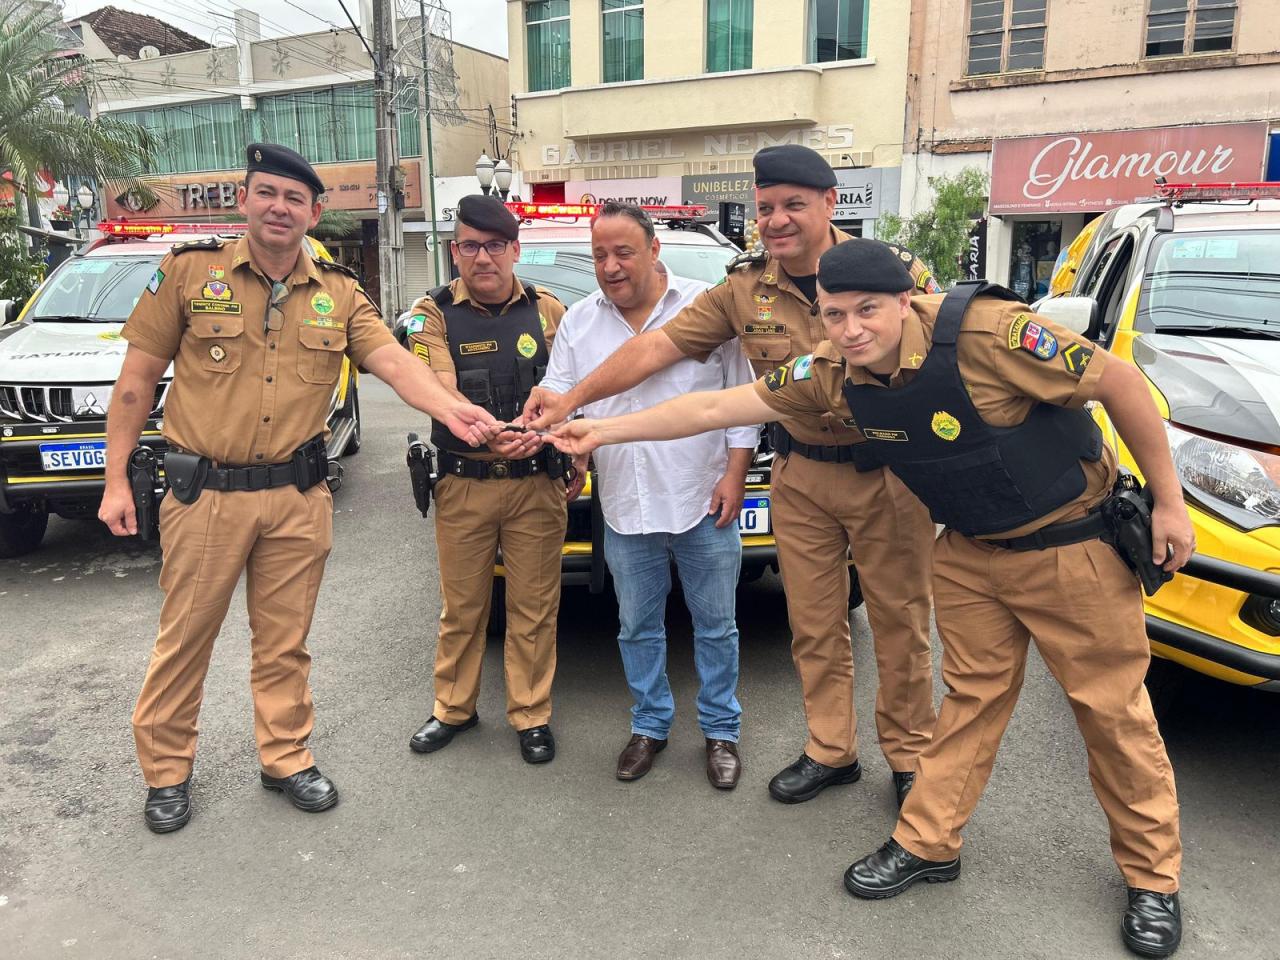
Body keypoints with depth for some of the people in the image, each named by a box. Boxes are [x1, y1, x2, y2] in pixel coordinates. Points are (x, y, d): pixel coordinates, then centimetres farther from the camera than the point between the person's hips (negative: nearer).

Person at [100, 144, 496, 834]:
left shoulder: (339, 294, 3)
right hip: (204, 493, -1)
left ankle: (286, 758, 32)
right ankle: (166, 770, 31)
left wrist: (449, 407, -32)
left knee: (285, 640, 14)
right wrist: (116, 479, 0)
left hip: (298, 497, 2)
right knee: (184, 637, 11)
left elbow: (393, 362, -12)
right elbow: (137, 379, 1)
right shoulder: (189, 270, -3)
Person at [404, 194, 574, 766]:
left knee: (534, 608, 7)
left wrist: (576, 465, 5)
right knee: (461, 606, 11)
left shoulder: (549, 311, 5)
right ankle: (454, 708, 31)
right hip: (463, 485, 0)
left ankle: (531, 715, 23)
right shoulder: (435, 313, 0)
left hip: (537, 483, 1)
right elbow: (439, 395, -14)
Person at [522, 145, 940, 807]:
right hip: (801, 477, 3)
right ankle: (830, 751, 31)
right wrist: (572, 399, -12)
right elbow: (656, 346, -5)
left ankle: (909, 756, 29)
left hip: (889, 471, -2)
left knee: (899, 622, 9)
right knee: (813, 623, 12)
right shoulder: (745, 289, -2)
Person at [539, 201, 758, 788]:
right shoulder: (578, 322, 6)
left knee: (715, 626, 10)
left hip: (704, 502, -2)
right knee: (637, 629, 15)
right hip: (625, 510, 3)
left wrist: (735, 473, -7)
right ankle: (650, 726, 34)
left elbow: (742, 397, -1)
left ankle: (721, 730, 28)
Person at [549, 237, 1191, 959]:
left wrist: (1169, 500, -13)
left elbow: (1120, 381, -20)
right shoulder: (833, 373, -11)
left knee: (1113, 710, 6)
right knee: (973, 697, 12)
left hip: (1071, 542, -4)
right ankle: (928, 843, 26)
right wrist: (604, 432, -7)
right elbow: (717, 407, -7)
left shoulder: (985, 332, -29)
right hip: (973, 551, 4)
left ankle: (1153, 879, 25)